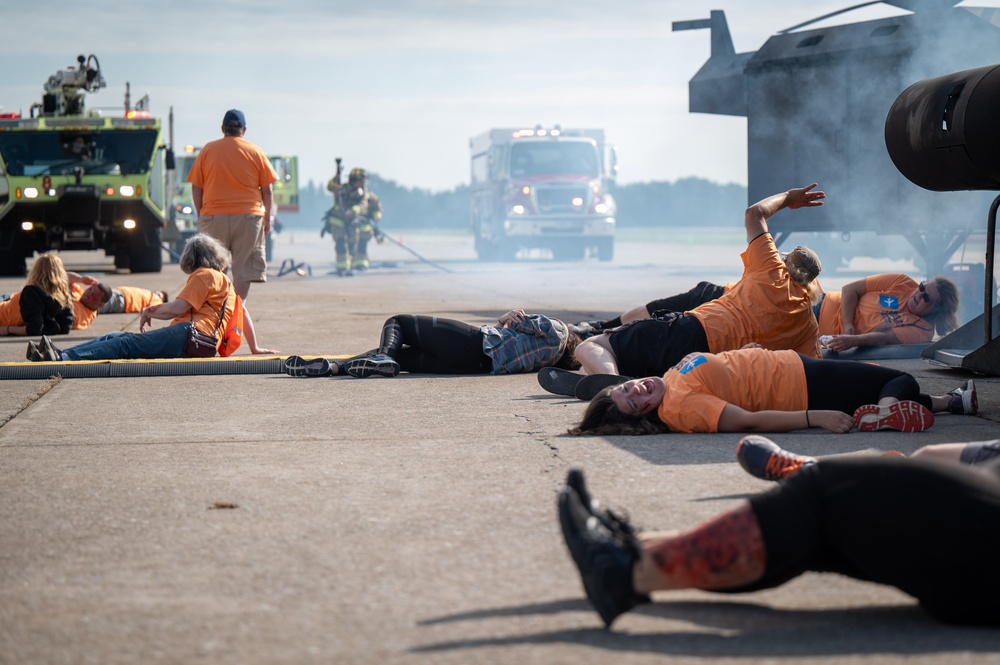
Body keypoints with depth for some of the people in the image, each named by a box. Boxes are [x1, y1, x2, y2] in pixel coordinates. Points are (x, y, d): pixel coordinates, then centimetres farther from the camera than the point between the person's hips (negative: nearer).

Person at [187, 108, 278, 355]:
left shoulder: (207, 151, 4)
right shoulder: (255, 152, 3)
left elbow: (196, 189, 4)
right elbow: (266, 190, 4)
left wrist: (201, 215, 13)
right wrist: (267, 217, 15)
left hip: (213, 217, 1)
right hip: (248, 215, 0)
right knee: (243, 271, -1)